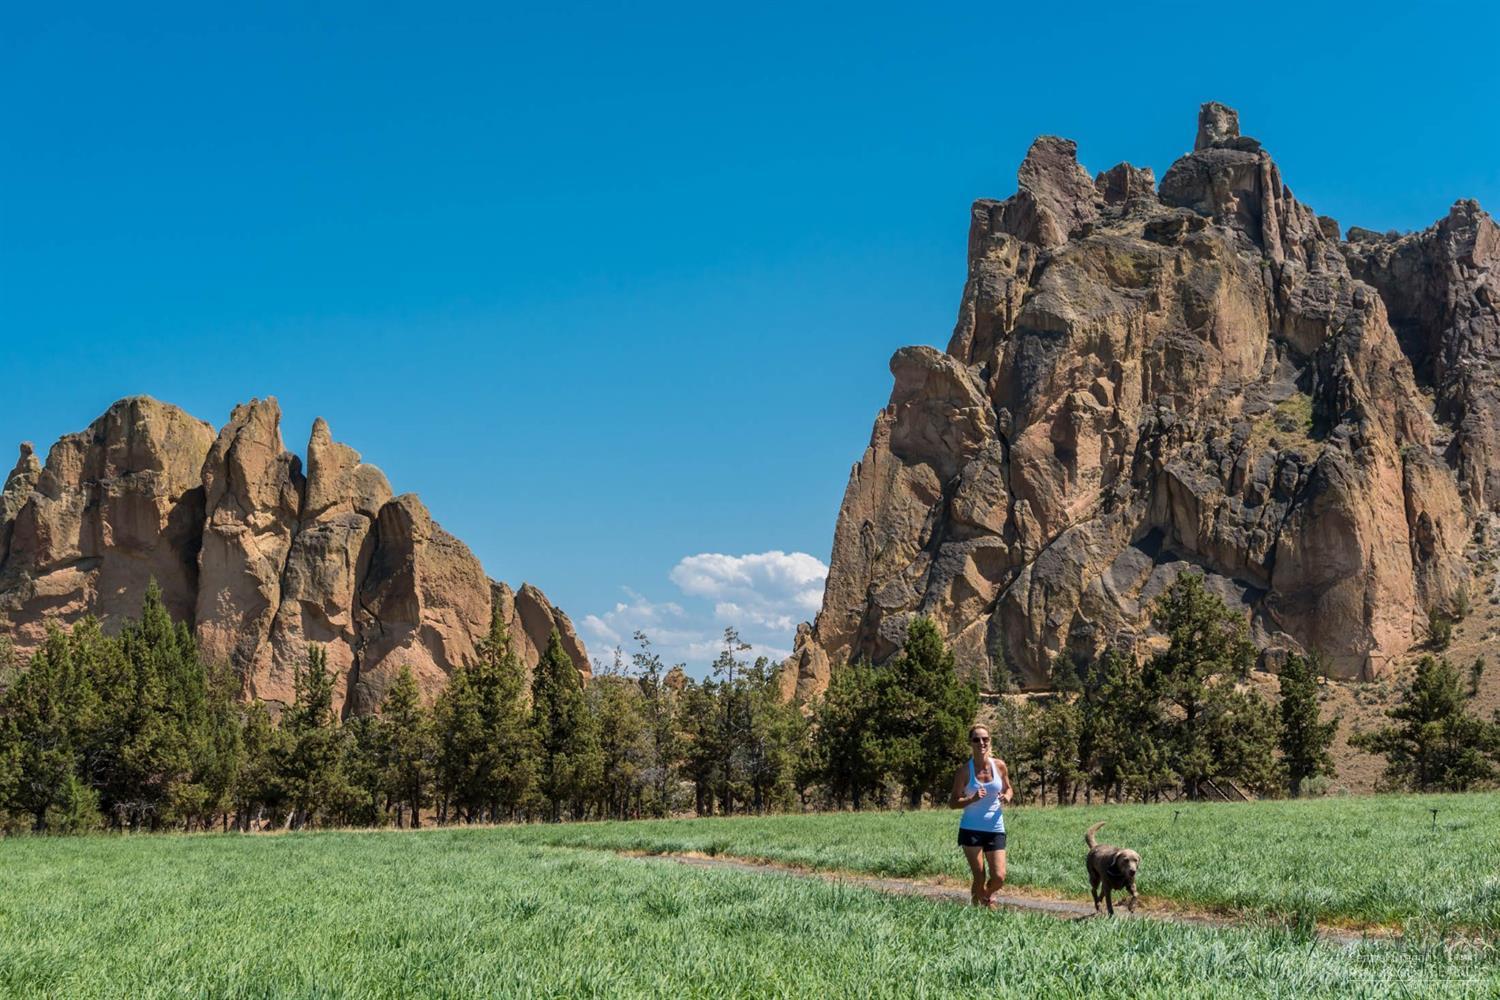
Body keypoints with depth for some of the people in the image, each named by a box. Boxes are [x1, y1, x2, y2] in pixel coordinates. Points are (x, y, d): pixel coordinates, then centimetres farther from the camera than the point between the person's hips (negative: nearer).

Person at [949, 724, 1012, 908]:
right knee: (979, 877, -5)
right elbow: (953, 802, -2)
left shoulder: (999, 765, 1)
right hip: (971, 829, -2)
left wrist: (1007, 797, -7)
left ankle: (987, 896, 30)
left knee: (999, 877, -3)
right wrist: (972, 799, -20)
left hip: (995, 829, 2)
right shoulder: (964, 770, -5)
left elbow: (1008, 789, 17)